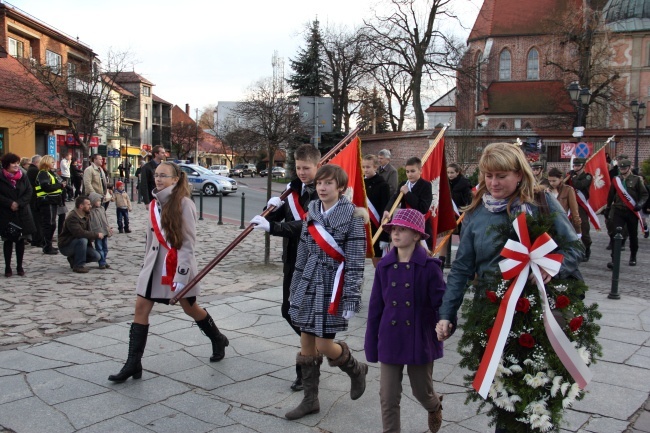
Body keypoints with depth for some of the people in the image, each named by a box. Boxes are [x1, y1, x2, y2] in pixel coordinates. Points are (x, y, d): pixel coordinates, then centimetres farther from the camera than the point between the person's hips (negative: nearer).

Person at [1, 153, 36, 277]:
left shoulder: (23, 176, 4)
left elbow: (29, 192, 0)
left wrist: (19, 203, -12)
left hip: (22, 214, 3)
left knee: (21, 240, 7)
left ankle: (19, 266, 18)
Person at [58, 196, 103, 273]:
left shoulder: (86, 216, 3)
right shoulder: (72, 217, -25)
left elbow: (88, 231, 3)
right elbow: (80, 233, -37)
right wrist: (96, 235, -30)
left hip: (77, 244, 8)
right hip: (65, 246, -8)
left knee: (96, 256, -8)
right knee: (82, 240, -36)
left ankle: (73, 260, 14)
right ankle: (79, 266, -23)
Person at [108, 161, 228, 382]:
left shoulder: (184, 203, -13)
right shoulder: (154, 203, 8)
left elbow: (188, 242, -16)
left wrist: (181, 277, -20)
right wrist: (147, 264, 18)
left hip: (178, 264, -6)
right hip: (155, 263, 6)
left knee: (190, 308, 9)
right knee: (141, 308, -1)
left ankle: (218, 340, 35)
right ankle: (133, 364, 5)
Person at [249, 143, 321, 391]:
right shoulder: (295, 188, 8)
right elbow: (277, 219, 10)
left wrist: (272, 226, -38)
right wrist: (274, 207, -13)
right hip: (292, 259, 7)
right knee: (289, 311, 13)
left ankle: (305, 370, 14)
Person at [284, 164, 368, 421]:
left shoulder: (352, 216, -10)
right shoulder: (312, 213, 7)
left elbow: (355, 262, -13)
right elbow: (303, 255, 11)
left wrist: (352, 299, -17)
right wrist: (295, 290, 13)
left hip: (333, 286, -6)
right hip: (309, 285, 6)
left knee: (324, 346, -2)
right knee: (306, 345, 9)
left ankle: (356, 370, 29)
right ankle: (310, 400, 23)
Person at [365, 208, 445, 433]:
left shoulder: (429, 267, -12)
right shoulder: (384, 266, -3)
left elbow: (441, 302, -11)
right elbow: (375, 308, 2)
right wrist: (371, 344, 3)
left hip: (420, 340, -2)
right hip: (390, 341, 2)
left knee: (422, 392, 19)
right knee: (388, 397, 5)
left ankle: (435, 408, 55)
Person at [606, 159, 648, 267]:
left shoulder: (637, 179, -1)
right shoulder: (615, 180, 6)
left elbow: (644, 194, -1)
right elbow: (611, 195, 14)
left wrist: (640, 203, -19)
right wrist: (608, 208, 18)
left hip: (632, 212, -1)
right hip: (618, 211, 1)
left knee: (633, 236, 12)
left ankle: (633, 257, 31)